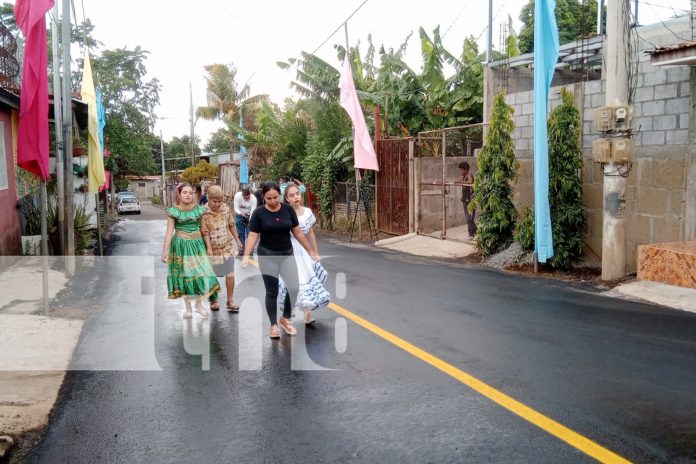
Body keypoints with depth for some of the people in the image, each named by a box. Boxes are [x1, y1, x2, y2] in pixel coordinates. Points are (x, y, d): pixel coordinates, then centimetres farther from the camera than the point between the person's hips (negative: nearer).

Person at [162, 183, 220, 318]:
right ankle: (188, 307, 18)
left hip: (197, 245, 2)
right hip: (181, 246, -2)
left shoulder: (199, 209, 1)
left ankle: (199, 304, 17)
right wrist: (165, 250, -13)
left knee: (201, 273, -2)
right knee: (184, 275, 6)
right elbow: (169, 231, -6)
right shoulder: (173, 211, -6)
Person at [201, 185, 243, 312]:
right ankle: (214, 300, 27)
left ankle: (230, 301, 11)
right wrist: (209, 248, -22)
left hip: (227, 247, 3)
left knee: (230, 275, -2)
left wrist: (237, 240, 14)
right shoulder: (203, 213, -15)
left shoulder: (226, 208, -2)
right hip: (213, 249, -2)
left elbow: (231, 225, 10)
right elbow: (205, 232, -15)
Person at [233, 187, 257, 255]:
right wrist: (241, 213, -41)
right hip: (240, 216, 1)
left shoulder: (253, 198, -28)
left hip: (249, 216, -1)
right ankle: (241, 249, 16)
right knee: (240, 233, 5)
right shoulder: (237, 196, -27)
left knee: (249, 233, -5)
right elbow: (236, 208, -21)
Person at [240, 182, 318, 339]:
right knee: (272, 292, 3)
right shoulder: (258, 213, -9)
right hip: (267, 256, -2)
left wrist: (310, 251, 8)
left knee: (293, 288, -8)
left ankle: (286, 318, 15)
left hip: (287, 255, 2)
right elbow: (253, 236, -11)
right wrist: (246, 256, -23)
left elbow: (297, 232, 5)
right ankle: (273, 325, 18)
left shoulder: (288, 210, -2)